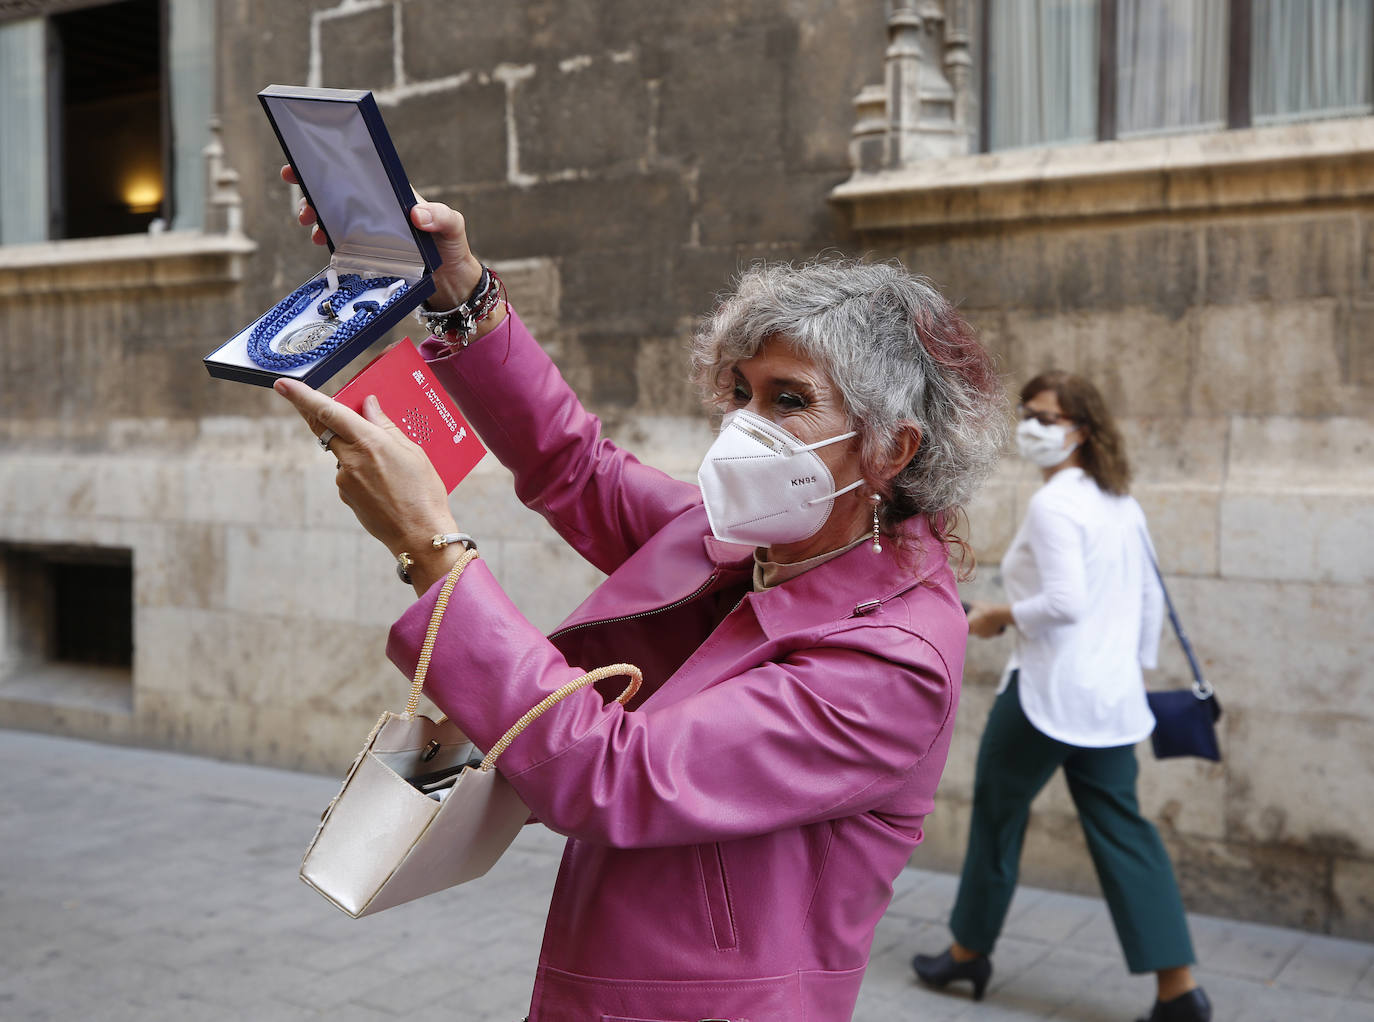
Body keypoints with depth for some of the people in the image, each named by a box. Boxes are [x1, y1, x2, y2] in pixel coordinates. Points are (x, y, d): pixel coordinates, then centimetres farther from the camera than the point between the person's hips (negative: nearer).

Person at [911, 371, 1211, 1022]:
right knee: (1120, 827, 9)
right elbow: (1150, 597, 17)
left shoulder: (1052, 505, -16)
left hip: (1049, 692, -8)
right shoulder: (1123, 505, 11)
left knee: (996, 814, 11)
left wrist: (997, 617, -11)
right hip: (1113, 694, 8)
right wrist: (1137, 667, 26)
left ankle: (969, 952, 27)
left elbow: (1064, 603, -26)